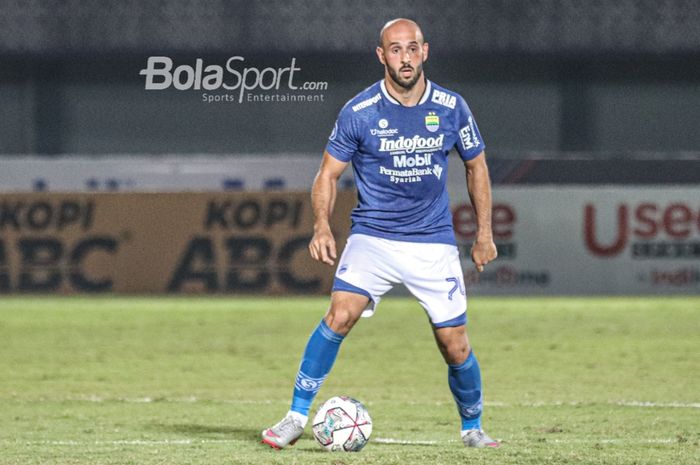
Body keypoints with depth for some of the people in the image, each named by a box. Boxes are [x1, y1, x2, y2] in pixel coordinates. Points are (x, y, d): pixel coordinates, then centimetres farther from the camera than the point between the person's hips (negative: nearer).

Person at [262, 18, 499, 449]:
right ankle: (297, 417, -15)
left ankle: (473, 427, 26)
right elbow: (329, 173, 0)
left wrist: (484, 232, 9)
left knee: (456, 348, 0)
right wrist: (322, 225, -16)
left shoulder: (451, 107, -3)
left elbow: (476, 166, 11)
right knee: (341, 314, -24)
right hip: (372, 236, -1)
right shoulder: (359, 112, -8)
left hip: (434, 242, 1)